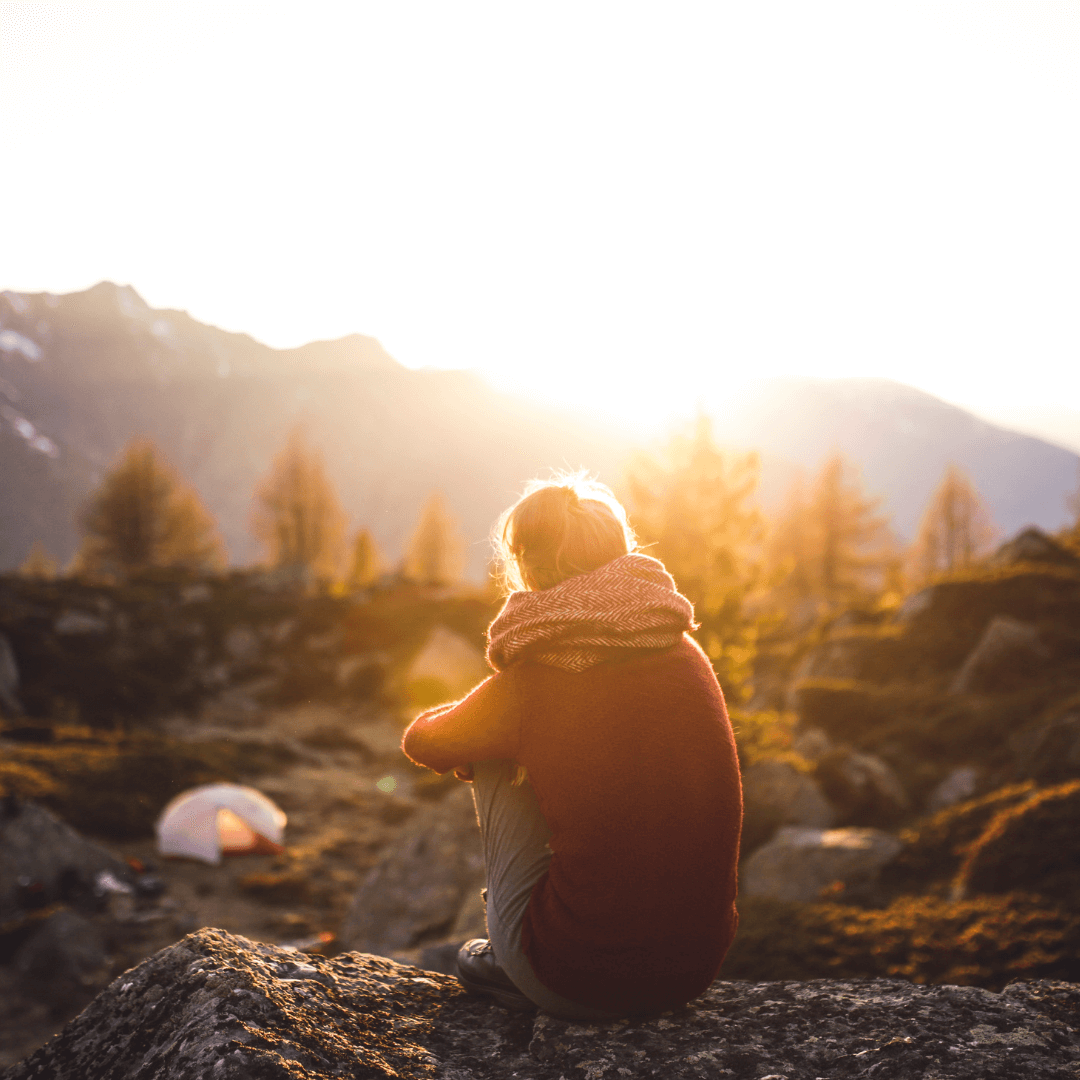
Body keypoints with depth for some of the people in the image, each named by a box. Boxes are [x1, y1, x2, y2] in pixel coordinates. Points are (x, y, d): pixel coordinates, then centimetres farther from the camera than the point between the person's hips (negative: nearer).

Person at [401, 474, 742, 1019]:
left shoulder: (529, 684, -11)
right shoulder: (687, 655, 1)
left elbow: (421, 741, 11)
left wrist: (475, 736, 32)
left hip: (585, 986, -4)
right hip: (698, 967, 5)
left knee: (494, 764, 13)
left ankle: (509, 964, 25)